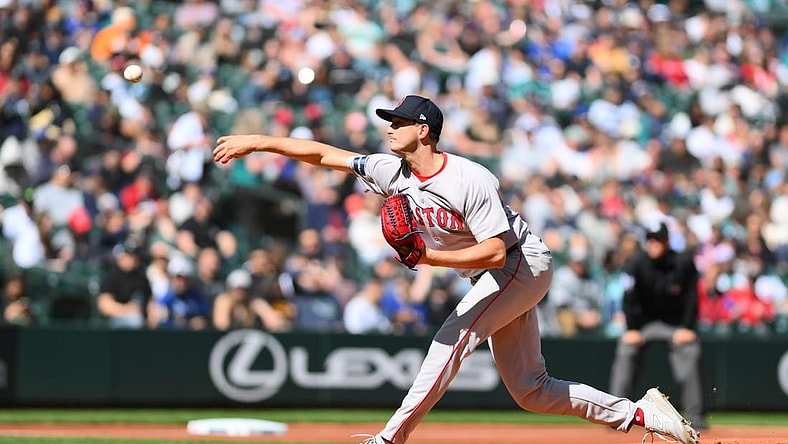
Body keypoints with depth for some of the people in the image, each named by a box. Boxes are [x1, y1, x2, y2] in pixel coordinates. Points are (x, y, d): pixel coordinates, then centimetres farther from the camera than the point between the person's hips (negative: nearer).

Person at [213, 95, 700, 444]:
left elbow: (496, 252, -29)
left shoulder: (471, 180, -26)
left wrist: (430, 257, -35)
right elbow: (322, 153, -4)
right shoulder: (393, 171, -5)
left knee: (454, 335, -23)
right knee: (530, 391, 6)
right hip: (498, 278, 8)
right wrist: (257, 141, -10)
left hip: (525, 265, -8)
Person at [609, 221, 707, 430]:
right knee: (625, 355, -20)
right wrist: (632, 329, -20)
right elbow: (629, 298, -14)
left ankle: (694, 415, -9)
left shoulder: (684, 262, -16)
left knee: (690, 356, -17)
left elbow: (691, 297, -10)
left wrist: (687, 328, -16)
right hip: (644, 321, 0)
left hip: (676, 322, 0)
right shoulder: (636, 264, -17)